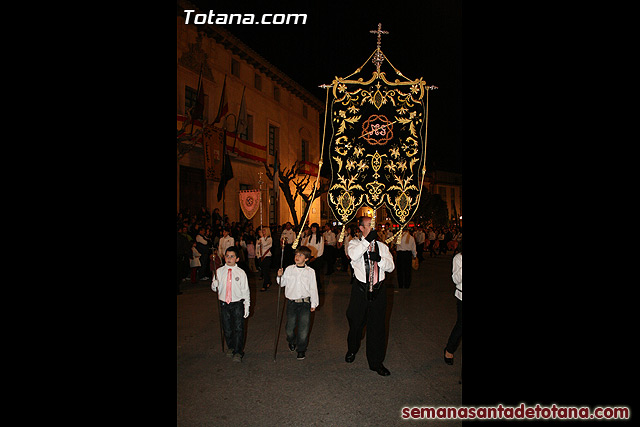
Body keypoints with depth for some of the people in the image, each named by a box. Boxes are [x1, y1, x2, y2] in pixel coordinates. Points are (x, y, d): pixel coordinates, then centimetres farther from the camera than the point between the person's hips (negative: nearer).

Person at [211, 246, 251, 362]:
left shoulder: (241, 273, -5)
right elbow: (214, 288, 6)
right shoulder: (219, 271, 0)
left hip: (237, 304, -2)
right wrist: (214, 284, -18)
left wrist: (247, 306, -2)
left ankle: (238, 352, 8)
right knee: (227, 328, 12)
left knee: (238, 328, -2)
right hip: (224, 304, 2)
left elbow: (245, 290, -1)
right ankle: (230, 347, 33)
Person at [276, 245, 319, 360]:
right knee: (289, 328, 9)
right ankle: (292, 342, 41)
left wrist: (314, 304, 4)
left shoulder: (310, 272, -2)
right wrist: (280, 276, -9)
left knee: (303, 328, -1)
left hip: (305, 303, -1)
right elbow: (282, 284, 11)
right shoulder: (289, 269, 2)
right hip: (291, 302, 2)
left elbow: (313, 288, 3)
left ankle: (301, 349, 18)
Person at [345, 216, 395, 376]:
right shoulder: (355, 243, 0)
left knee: (377, 326, 6)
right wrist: (368, 239, -26)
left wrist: (379, 258, -16)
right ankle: (352, 349, 43)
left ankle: (376, 362, 20)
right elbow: (354, 256, -22)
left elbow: (391, 267, 2)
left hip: (378, 290, 2)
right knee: (355, 323, 13)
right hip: (360, 289, -2)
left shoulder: (382, 246, 9)